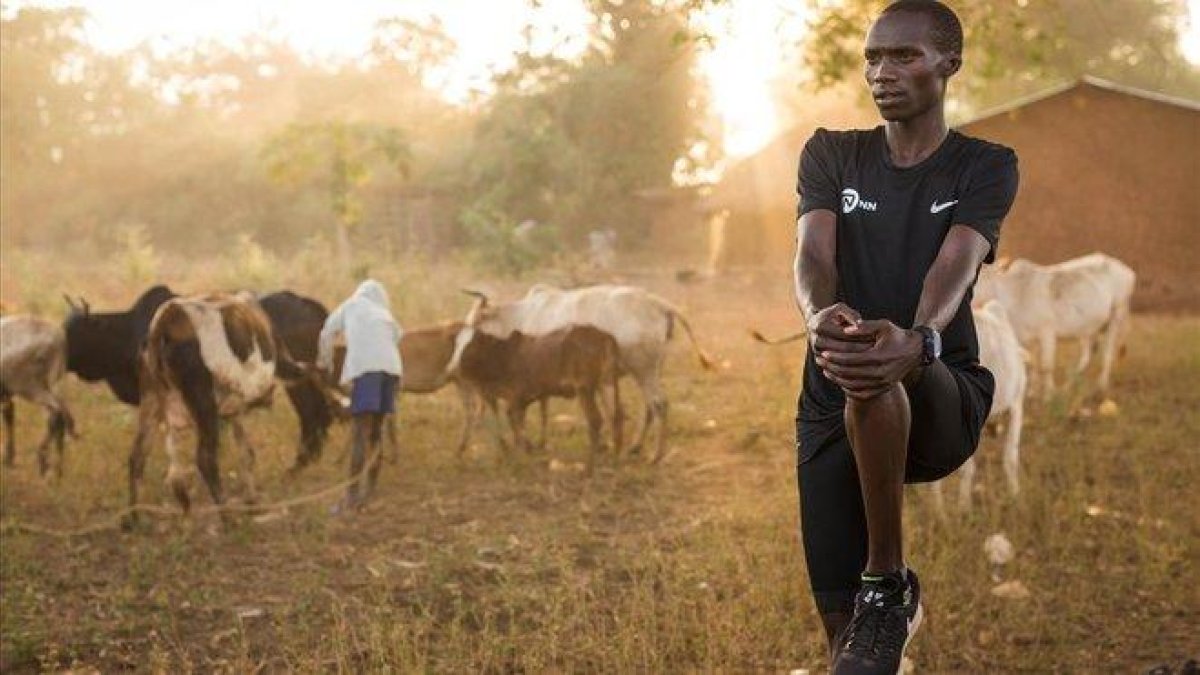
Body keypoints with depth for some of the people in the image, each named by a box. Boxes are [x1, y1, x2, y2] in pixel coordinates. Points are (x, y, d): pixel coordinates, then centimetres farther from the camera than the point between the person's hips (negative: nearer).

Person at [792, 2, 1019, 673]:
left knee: (875, 377, -38)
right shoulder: (832, 155, 9)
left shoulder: (985, 166, 1)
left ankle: (889, 585, -24)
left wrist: (916, 342, -43)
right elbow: (812, 254, -9)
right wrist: (822, 314, -36)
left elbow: (954, 266, -18)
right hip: (832, 408, 3)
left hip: (943, 398, -3)